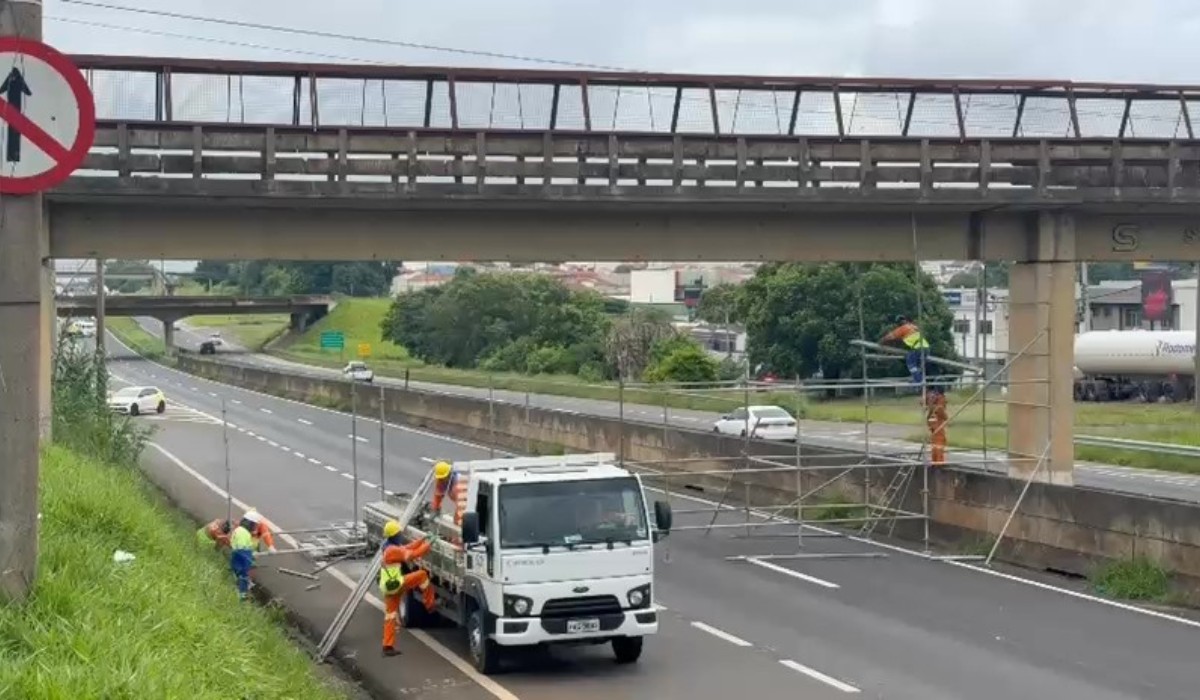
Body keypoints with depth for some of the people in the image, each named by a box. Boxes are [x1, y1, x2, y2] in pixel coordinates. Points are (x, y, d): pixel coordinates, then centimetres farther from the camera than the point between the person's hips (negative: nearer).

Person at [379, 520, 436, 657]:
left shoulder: (389, 548, 14)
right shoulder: (393, 550, -18)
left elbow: (408, 548, 19)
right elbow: (414, 554, -20)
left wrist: (423, 540, 14)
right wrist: (428, 545, -9)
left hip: (388, 587, 10)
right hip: (395, 585, -10)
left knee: (390, 617, 9)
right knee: (421, 574, -6)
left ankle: (388, 647, 9)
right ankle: (429, 604, 5)